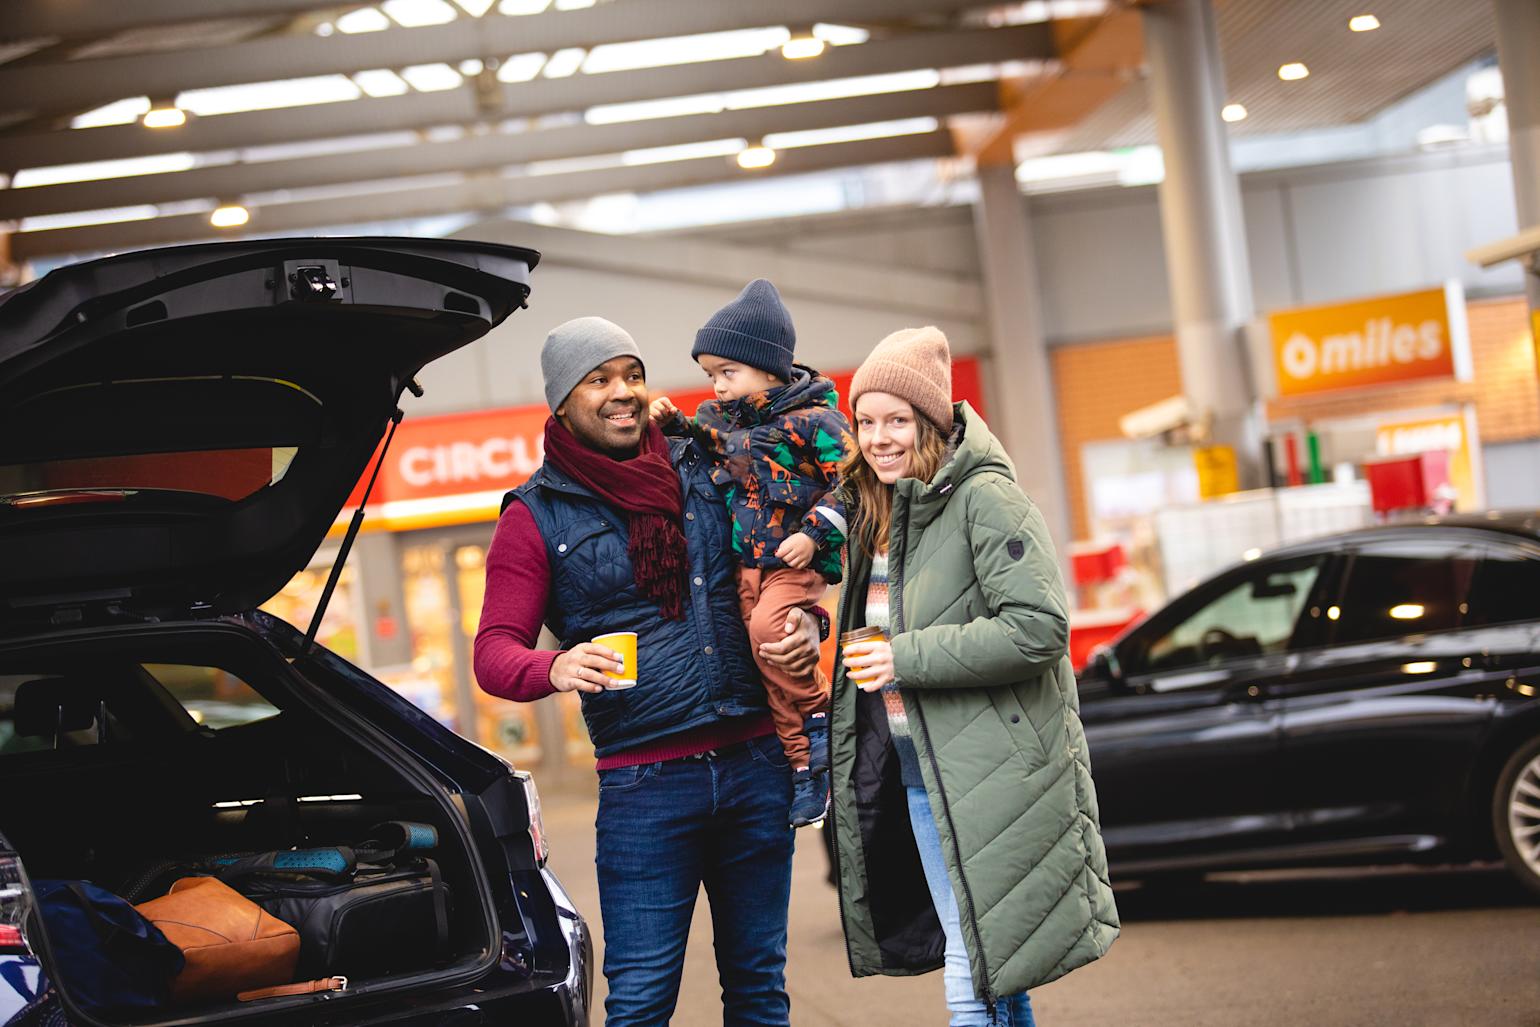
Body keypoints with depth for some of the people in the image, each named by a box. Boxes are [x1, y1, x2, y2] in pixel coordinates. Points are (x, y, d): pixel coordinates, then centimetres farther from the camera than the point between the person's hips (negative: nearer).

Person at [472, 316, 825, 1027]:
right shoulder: (536, 517, 2)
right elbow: (494, 652, -4)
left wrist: (805, 622, -1)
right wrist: (555, 669, -26)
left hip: (756, 764, 3)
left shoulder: (701, 471, 11)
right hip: (644, 785, -3)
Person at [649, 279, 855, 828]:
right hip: (746, 563, 7)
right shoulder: (721, 418, 12)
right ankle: (804, 764, 9)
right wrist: (673, 425, 7)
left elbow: (851, 482, -10)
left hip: (796, 562, -7)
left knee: (766, 630, -30)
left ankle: (819, 711, -7)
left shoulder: (813, 421, -8)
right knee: (764, 655, 1)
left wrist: (815, 534, -17)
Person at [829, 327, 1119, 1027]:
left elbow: (1039, 628, -20)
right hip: (914, 777, 8)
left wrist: (905, 658, -20)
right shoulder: (870, 513, 13)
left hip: (991, 777, -8)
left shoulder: (984, 498, -12)